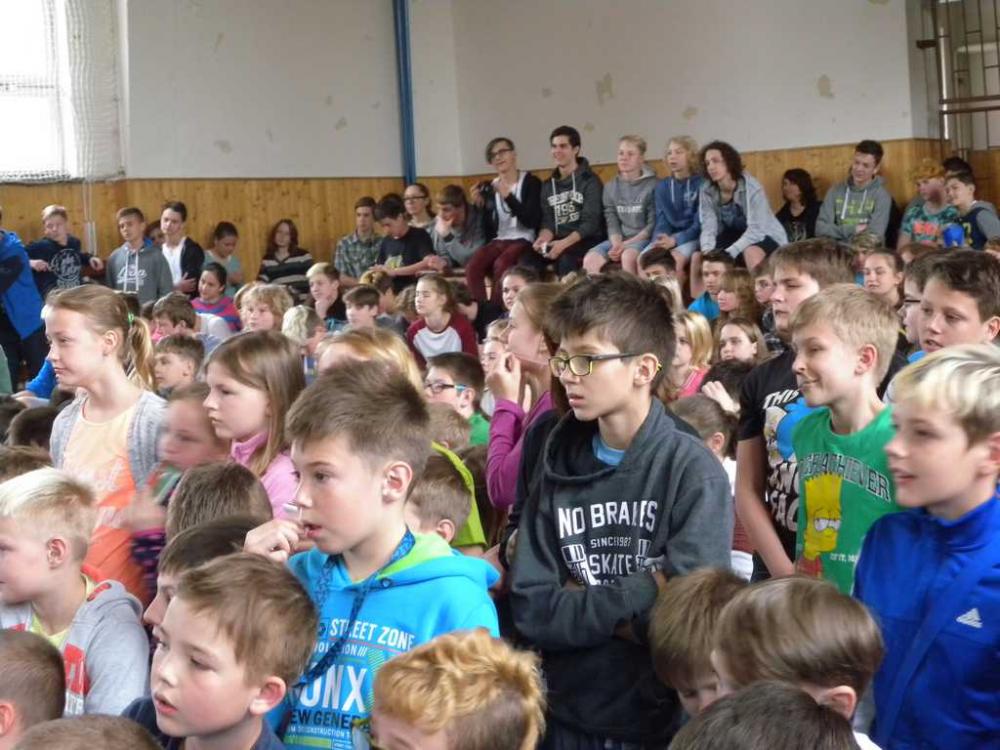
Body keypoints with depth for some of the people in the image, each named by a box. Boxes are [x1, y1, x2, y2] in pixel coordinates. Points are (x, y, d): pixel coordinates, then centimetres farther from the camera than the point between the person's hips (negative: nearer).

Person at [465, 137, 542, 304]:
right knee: (472, 267, -26)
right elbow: (488, 232, 10)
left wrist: (508, 196, -19)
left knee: (501, 264, -35)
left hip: (524, 240, -4)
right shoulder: (490, 187, 12)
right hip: (499, 241, 4)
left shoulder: (531, 182, 0)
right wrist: (480, 206, -5)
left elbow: (532, 221, -13)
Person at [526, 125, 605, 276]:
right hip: (558, 242, 5)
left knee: (565, 258, -36)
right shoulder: (548, 185, 17)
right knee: (527, 258, -23)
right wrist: (543, 239, -14)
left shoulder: (590, 181, -1)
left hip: (586, 241, -5)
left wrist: (564, 244, -24)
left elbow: (590, 223, -10)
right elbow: (547, 221, 11)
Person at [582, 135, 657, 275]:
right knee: (590, 258, -22)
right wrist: (616, 244, -14)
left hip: (643, 238, -5)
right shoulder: (610, 187, 13)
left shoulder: (652, 185, -2)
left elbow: (652, 225, -7)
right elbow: (612, 223, 7)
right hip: (619, 239, 5)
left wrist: (626, 244, -16)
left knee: (628, 256, -37)